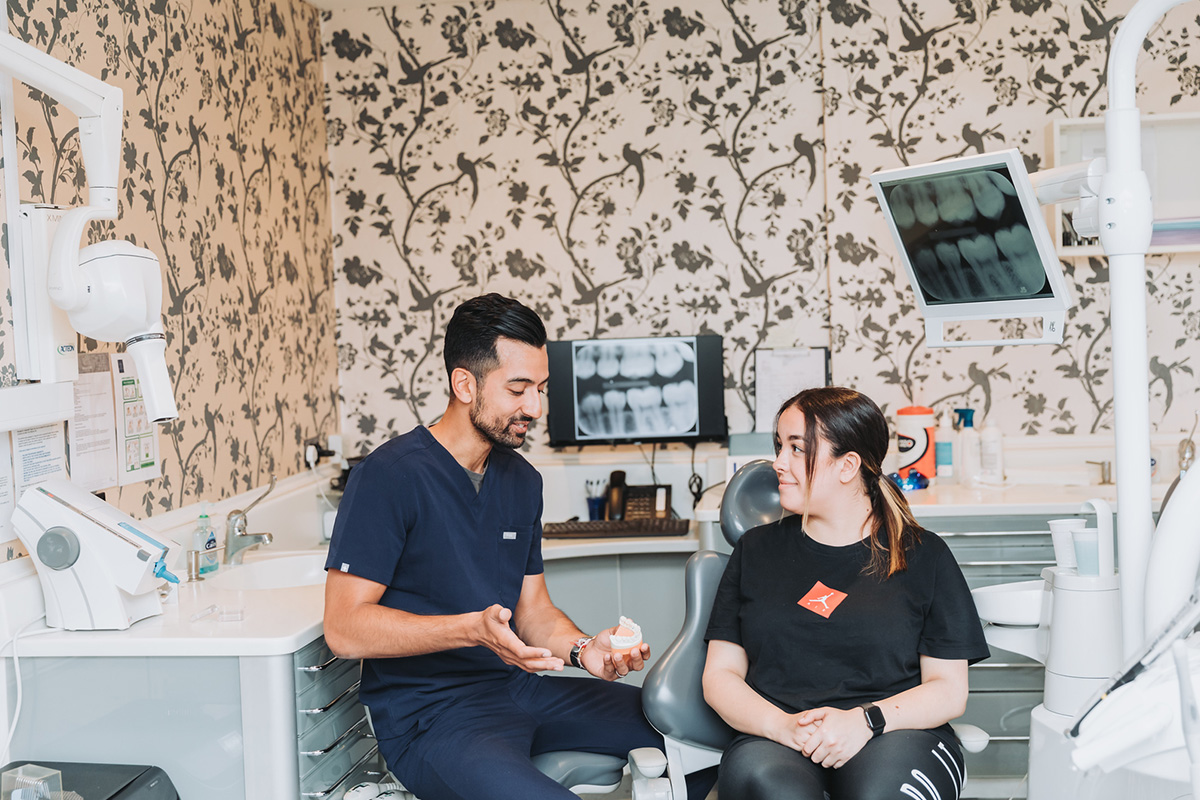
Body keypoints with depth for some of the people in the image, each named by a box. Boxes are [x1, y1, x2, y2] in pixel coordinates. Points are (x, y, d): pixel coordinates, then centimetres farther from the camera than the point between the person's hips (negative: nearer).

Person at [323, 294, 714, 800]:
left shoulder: (521, 480, 12)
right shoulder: (389, 477, -13)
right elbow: (345, 628, -17)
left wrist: (583, 649, -6)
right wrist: (474, 629, -28)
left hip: (516, 685, 7)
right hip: (426, 714, -7)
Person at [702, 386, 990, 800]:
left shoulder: (924, 556, 9)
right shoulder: (757, 550, 15)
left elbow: (949, 690, 5)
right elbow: (719, 676, 10)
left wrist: (866, 720, -15)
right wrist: (784, 726, -11)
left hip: (894, 736, -2)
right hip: (775, 739, 2)